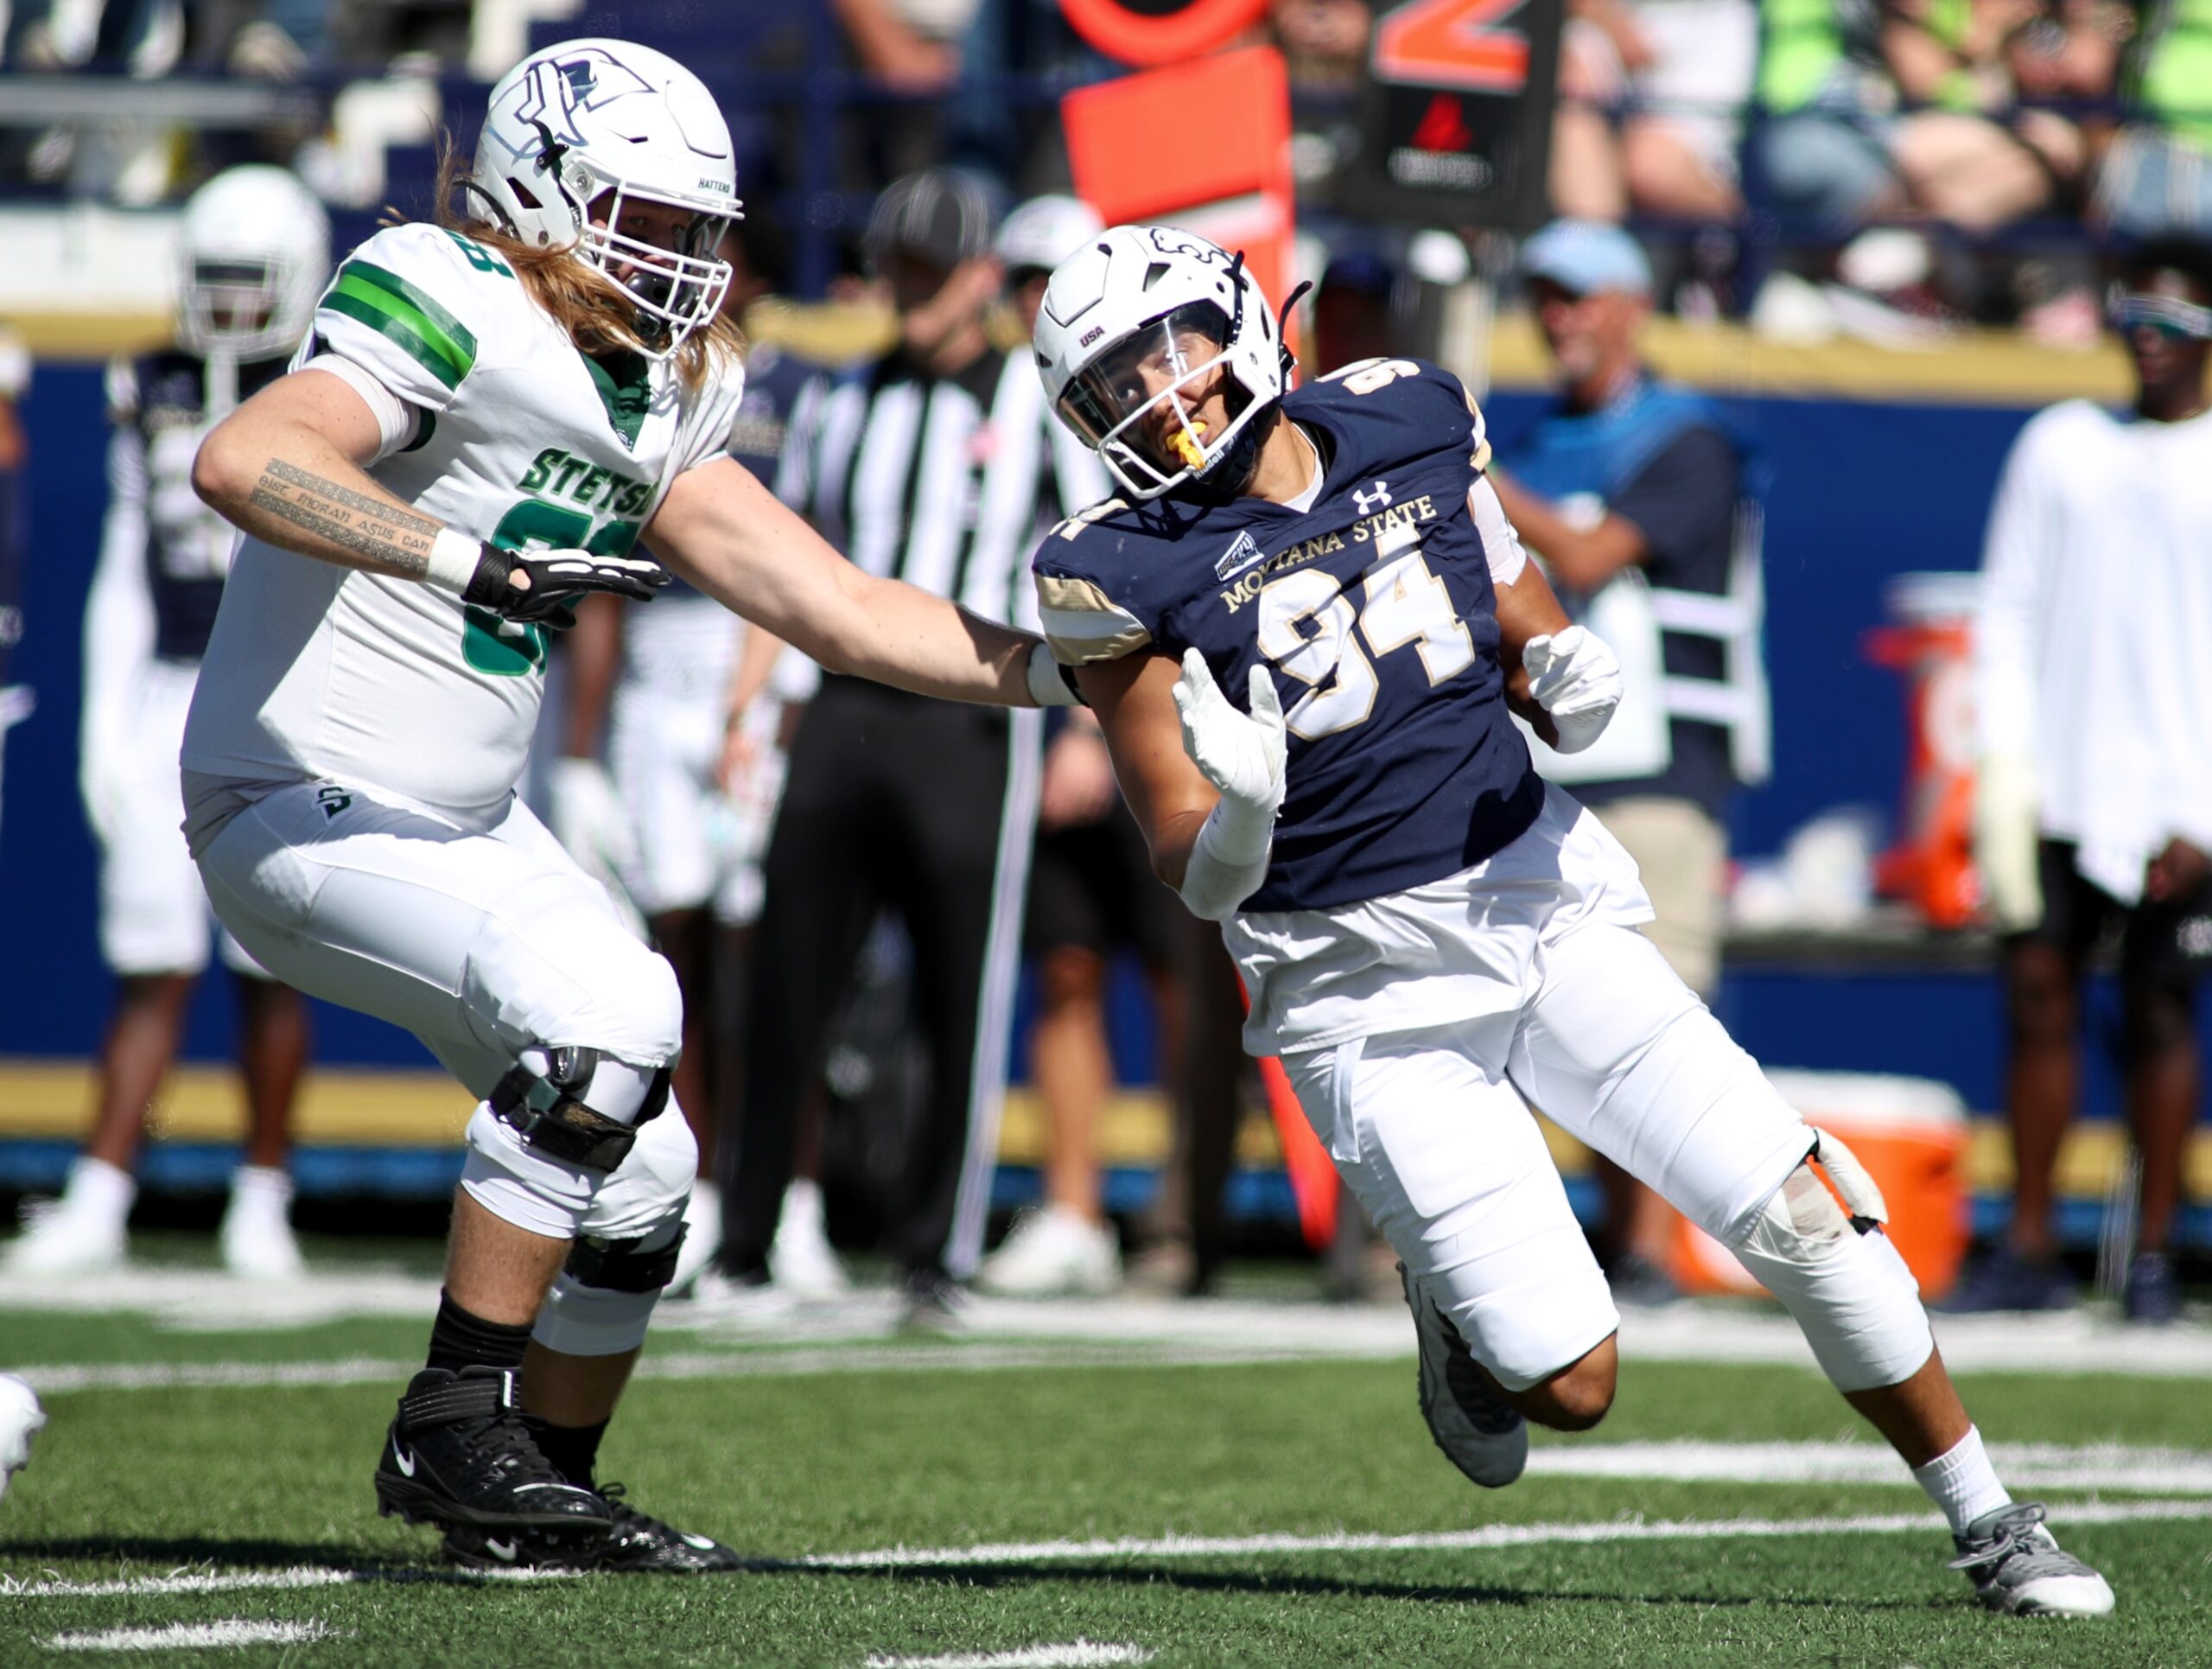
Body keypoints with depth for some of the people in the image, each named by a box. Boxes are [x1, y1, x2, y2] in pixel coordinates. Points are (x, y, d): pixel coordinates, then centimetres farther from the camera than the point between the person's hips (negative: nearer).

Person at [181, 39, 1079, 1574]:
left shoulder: (659, 398, 9)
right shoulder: (452, 313, -18)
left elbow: (835, 609, 8)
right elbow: (244, 462, -33)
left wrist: (1067, 668, 0)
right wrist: (475, 558, -39)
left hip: (461, 820, 9)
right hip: (303, 810, -9)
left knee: (635, 1173, 8)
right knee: (609, 1010, -26)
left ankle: (541, 1495, 27)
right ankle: (453, 1428, -18)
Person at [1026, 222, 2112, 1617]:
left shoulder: (1414, 430, 2)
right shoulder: (1131, 576, -8)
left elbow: (1531, 645, 13)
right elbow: (1197, 877, -9)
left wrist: (1571, 683, -11)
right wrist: (1240, 813, -32)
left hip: (1537, 903, 3)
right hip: (1367, 985, -3)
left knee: (1801, 1213, -4)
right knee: (1574, 1384, -9)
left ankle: (1989, 1523, 15)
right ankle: (1462, 1314, 26)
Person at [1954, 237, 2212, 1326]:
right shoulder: (2061, 447, 12)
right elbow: (2008, 611, 12)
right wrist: (2003, 764, 0)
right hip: (2055, 788, 3)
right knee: (2038, 1000, -1)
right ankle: (2027, 1252, 3)